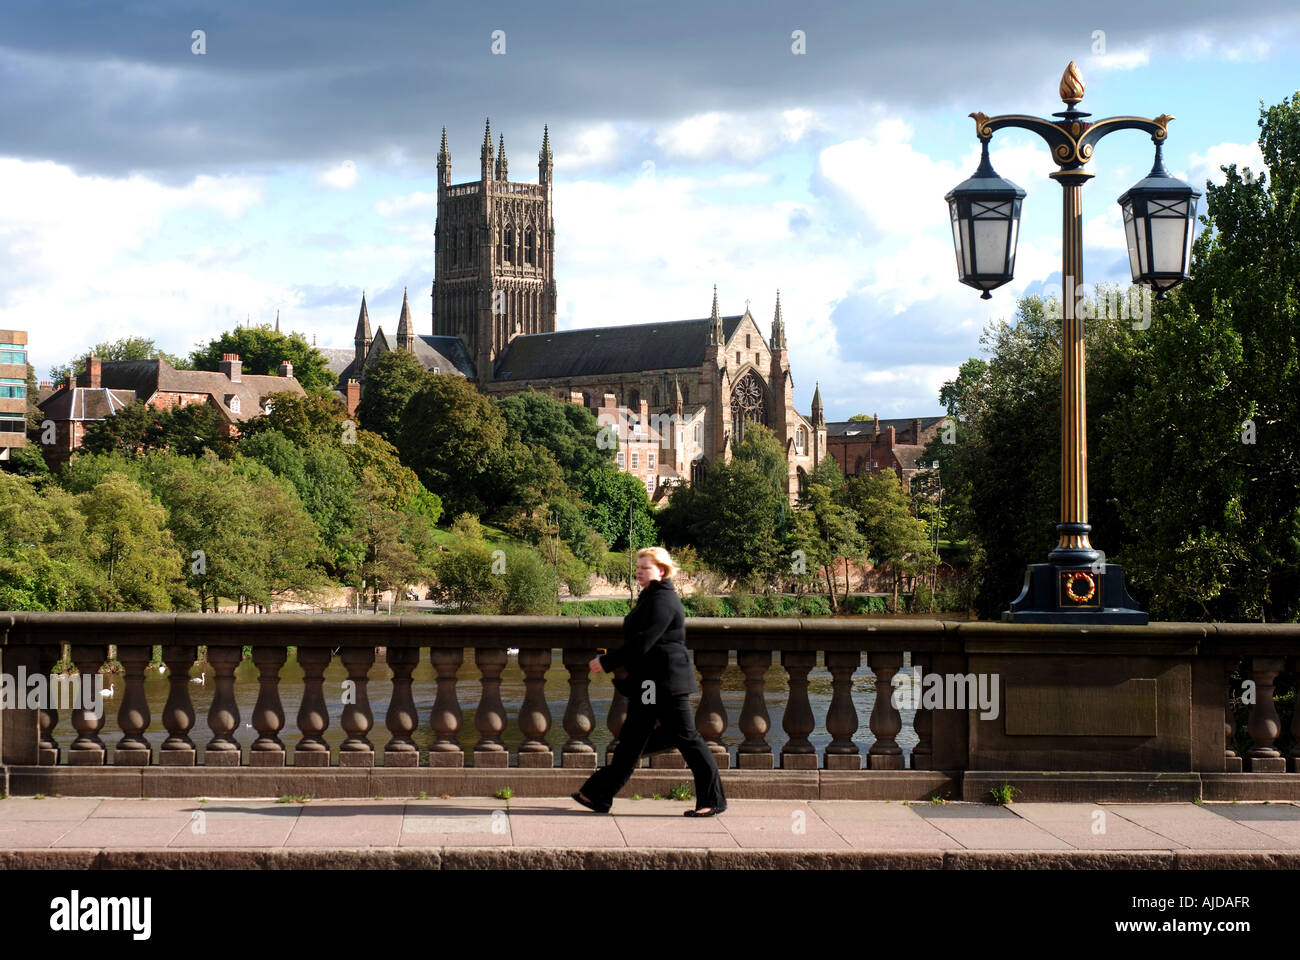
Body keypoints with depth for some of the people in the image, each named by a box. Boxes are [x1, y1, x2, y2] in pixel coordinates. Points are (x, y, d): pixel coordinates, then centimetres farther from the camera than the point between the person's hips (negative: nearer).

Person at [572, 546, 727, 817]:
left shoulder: (663, 601, -16)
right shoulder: (650, 598, 16)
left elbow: (643, 642, -22)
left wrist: (607, 662, -17)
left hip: (666, 681, -11)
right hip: (648, 683, 11)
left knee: (685, 736, -4)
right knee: (632, 739, 11)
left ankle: (713, 799, 4)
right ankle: (599, 796, 14)